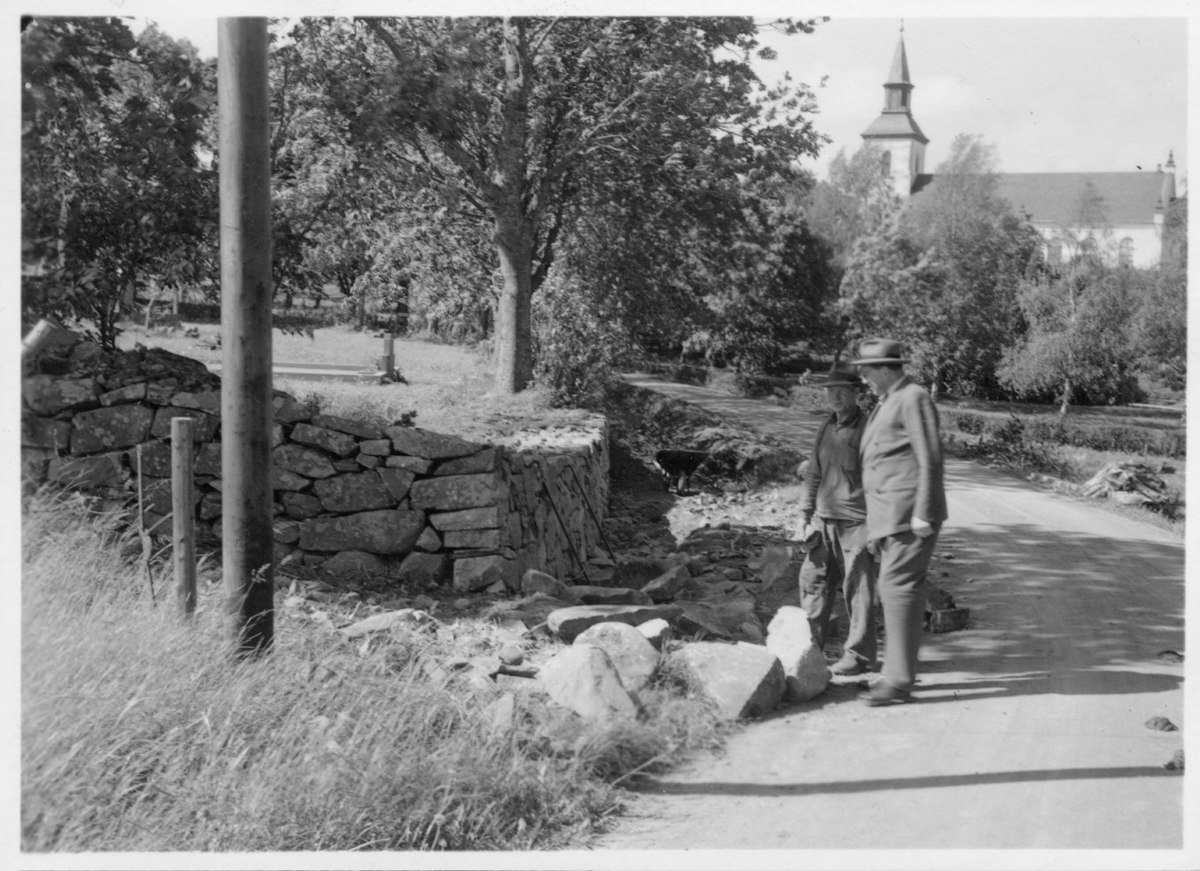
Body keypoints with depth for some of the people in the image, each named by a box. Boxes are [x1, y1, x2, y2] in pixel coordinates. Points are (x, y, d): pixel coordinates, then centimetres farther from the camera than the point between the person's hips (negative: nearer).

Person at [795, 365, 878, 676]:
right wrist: (805, 514, 11)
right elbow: (813, 475, 17)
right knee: (813, 580, 8)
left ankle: (858, 655, 8)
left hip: (856, 523, -6)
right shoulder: (826, 429, 12)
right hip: (824, 521, 6)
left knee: (858, 589, 0)